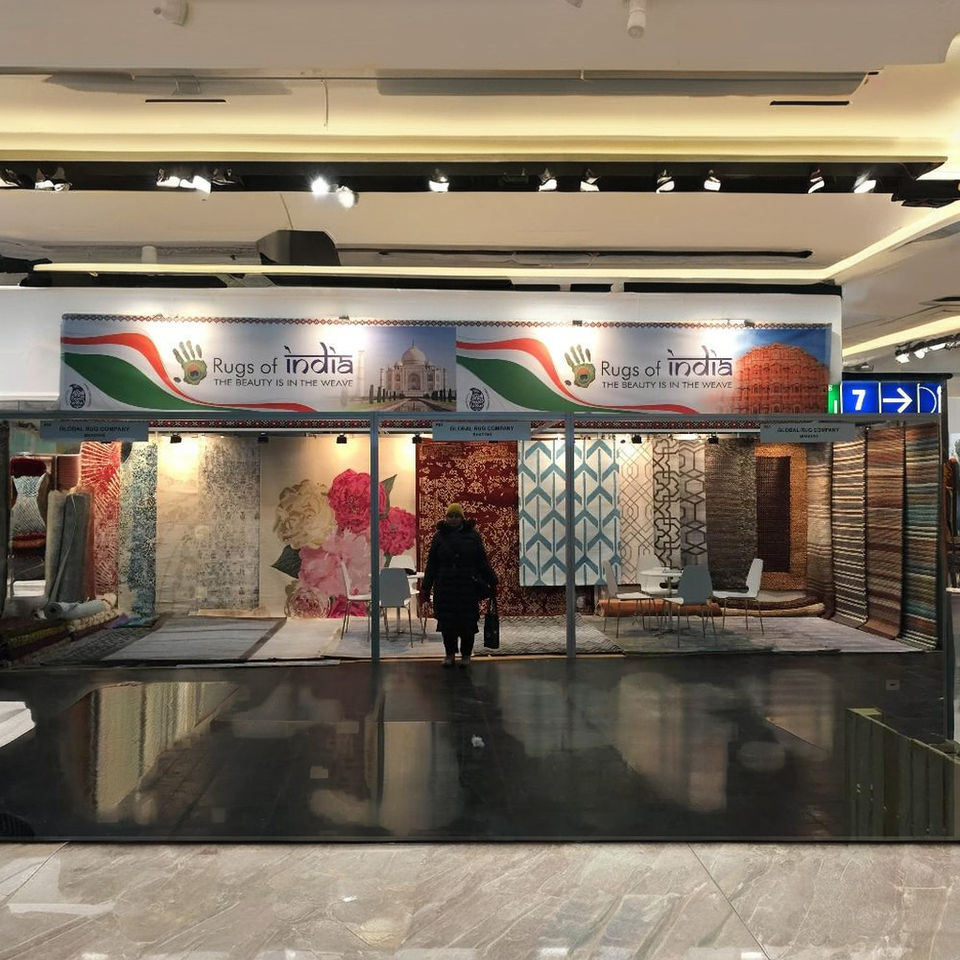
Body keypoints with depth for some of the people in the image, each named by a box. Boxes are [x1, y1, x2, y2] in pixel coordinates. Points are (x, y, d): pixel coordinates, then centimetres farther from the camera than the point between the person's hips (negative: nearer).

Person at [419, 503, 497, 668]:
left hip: (468, 586, -1)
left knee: (467, 622, 1)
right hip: (445, 587, 1)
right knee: (446, 622, 3)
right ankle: (450, 654, 19)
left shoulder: (472, 535, 4)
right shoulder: (439, 536, 5)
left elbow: (482, 561, 5)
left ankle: (466, 654, 16)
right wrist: (425, 588, 3)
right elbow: (431, 564, 7)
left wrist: (492, 581, 1)